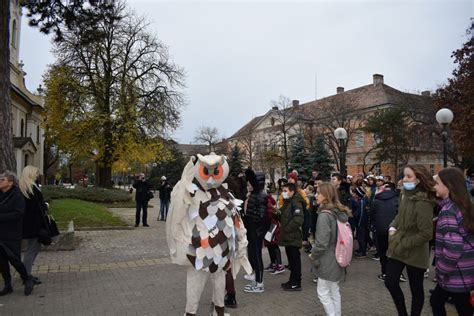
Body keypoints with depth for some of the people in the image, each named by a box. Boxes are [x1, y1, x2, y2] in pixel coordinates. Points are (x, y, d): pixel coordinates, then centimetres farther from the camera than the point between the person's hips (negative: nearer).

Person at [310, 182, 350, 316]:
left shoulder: (324, 215, -22)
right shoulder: (341, 212, 4)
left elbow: (321, 243, -25)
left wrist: (313, 254, -7)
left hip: (327, 260, -9)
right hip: (338, 257, 9)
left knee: (323, 292, 4)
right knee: (334, 291, 18)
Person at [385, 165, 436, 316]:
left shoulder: (423, 202, -23)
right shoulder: (405, 194, 1)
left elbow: (426, 234, -24)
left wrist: (403, 245, -17)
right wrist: (393, 227, 0)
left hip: (414, 252, -7)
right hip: (397, 248, 7)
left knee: (416, 289, 12)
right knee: (390, 282, 13)